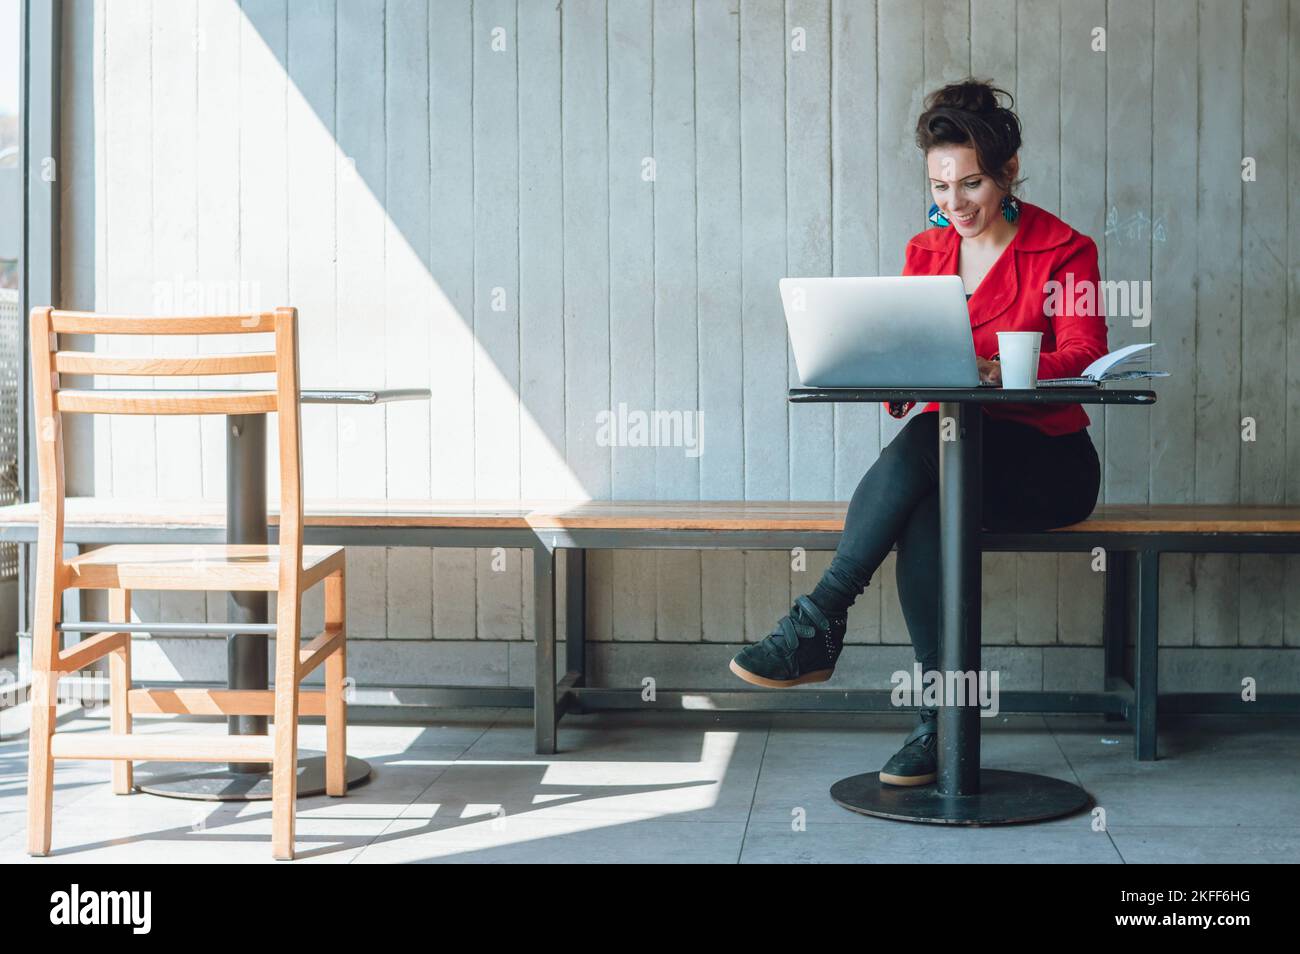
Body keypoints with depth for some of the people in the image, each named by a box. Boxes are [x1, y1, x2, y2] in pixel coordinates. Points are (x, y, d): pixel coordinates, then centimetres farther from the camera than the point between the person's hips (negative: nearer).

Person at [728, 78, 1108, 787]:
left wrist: (1000, 371, -37)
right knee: (924, 514, -34)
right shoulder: (924, 252, 12)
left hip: (1046, 462, -4)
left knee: (924, 443, -35)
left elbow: (1082, 357, -16)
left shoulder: (1064, 251, -2)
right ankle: (944, 726, -31)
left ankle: (817, 624, -32)